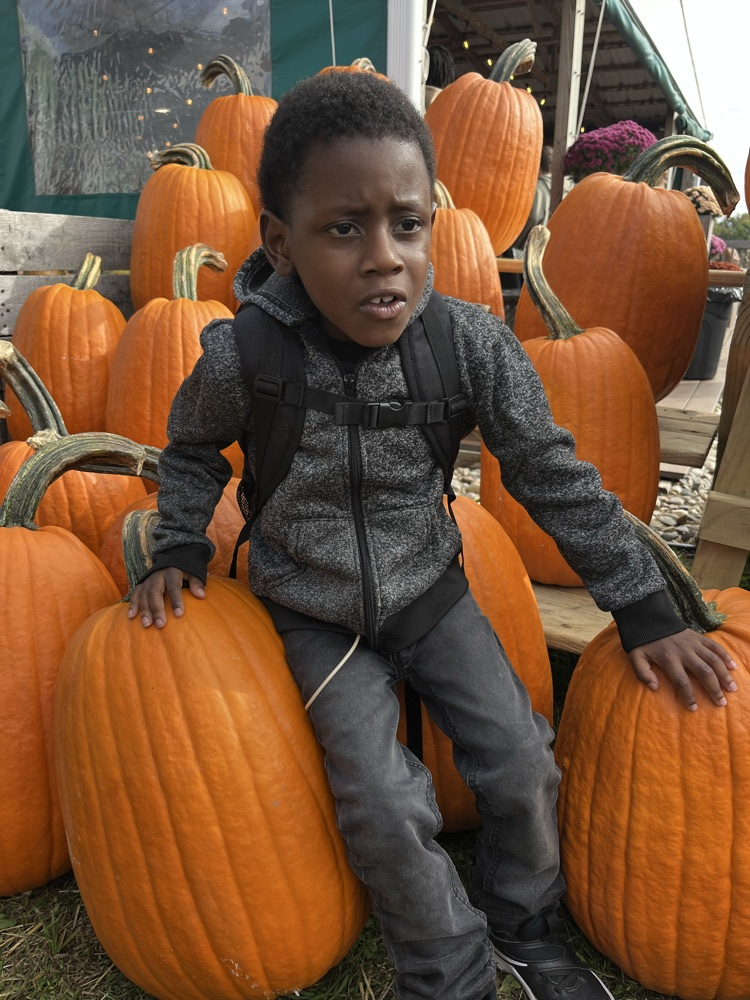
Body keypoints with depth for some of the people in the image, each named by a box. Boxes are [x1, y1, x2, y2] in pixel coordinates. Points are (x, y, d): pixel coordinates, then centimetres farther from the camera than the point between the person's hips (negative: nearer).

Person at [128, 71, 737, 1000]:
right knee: (384, 808, -11)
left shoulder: (472, 343, -19)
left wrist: (644, 610, -7)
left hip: (431, 593, 2)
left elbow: (555, 477, -9)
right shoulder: (239, 358, -20)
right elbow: (191, 451, 4)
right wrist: (180, 548, -6)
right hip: (317, 617, -1)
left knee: (524, 764, -1)